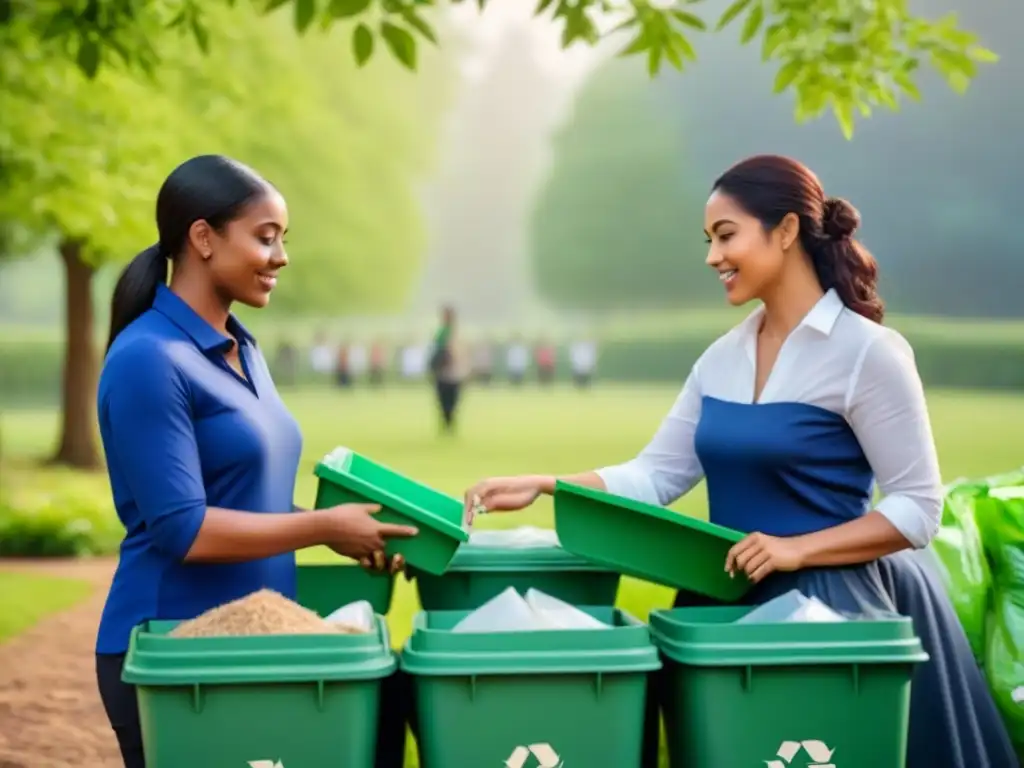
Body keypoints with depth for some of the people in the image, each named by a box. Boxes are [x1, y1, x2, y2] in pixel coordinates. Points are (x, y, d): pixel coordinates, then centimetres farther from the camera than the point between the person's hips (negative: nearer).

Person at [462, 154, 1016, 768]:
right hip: (731, 597, 6)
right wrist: (545, 487, -6)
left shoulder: (868, 351, -12)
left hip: (832, 600, -6)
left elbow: (919, 509, -13)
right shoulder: (722, 358, 8)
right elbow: (655, 476, 6)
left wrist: (798, 550, -22)